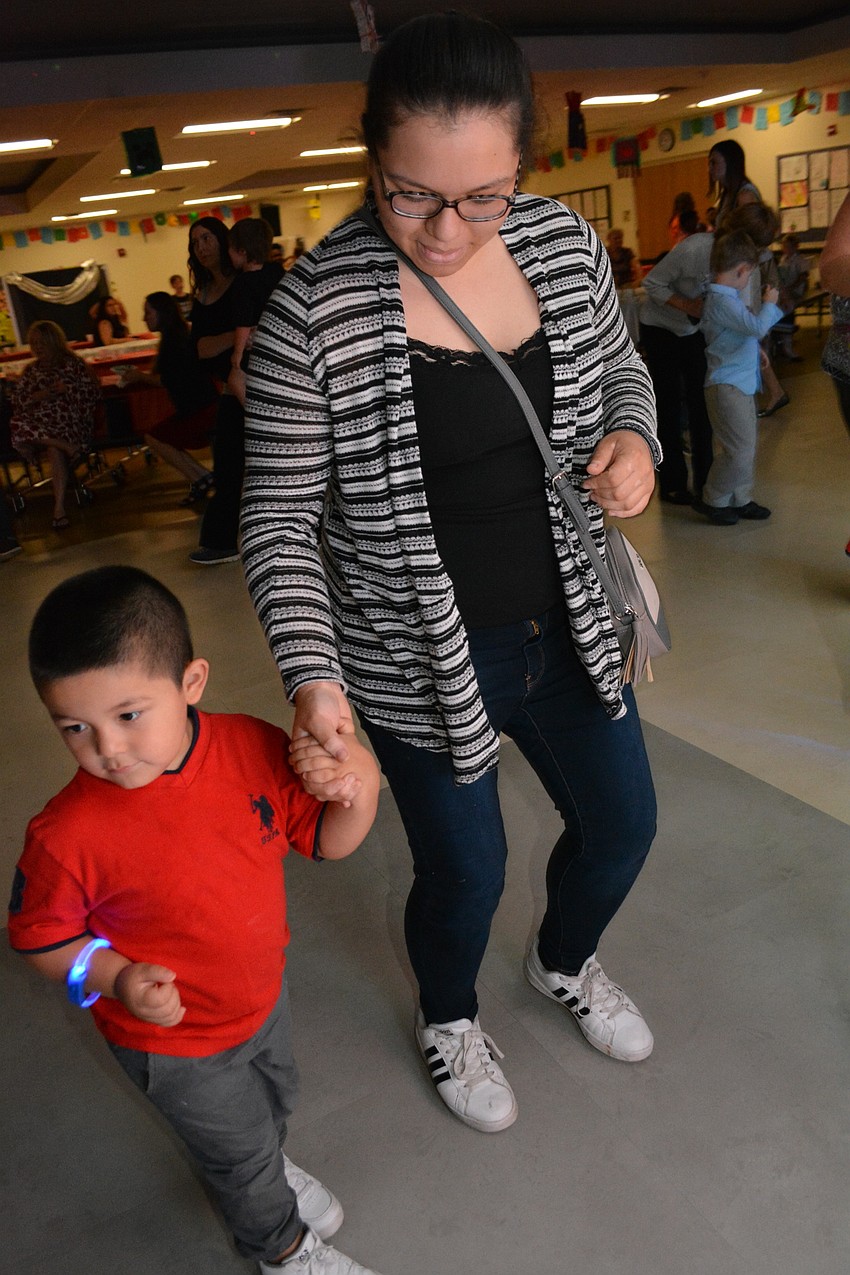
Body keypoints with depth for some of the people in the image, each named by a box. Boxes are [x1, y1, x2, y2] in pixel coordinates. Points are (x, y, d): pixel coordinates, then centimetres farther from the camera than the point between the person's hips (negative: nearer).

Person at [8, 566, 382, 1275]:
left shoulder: (252, 748, -23)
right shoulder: (69, 835, -33)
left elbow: (325, 840, -11)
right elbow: (38, 936, -15)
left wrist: (359, 787, -30)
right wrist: (113, 976, -30)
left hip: (263, 995, 4)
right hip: (176, 1044, -4)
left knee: (274, 1101, 33)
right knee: (241, 1148, 23)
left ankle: (263, 1172, 70)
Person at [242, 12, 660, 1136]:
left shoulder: (565, 243, -5)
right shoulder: (316, 307, -20)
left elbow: (619, 369, 13)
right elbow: (281, 517, -14)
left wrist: (634, 439, -9)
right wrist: (313, 674, -26)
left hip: (568, 627, 5)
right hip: (421, 659, -5)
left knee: (622, 824, 21)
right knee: (465, 874, 14)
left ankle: (565, 964, 56)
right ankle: (448, 1021, 51)